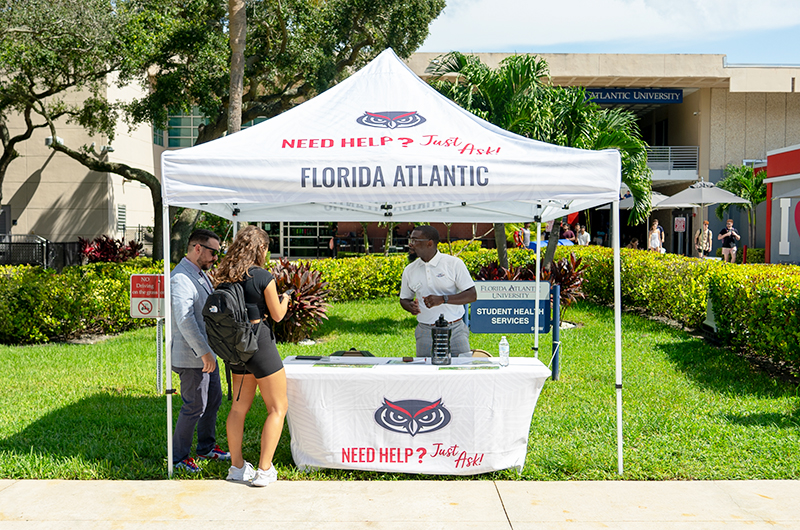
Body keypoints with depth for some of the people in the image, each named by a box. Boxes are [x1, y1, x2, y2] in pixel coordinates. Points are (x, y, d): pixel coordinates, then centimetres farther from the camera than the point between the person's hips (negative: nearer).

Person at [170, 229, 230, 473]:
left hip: (206, 352, 10)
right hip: (191, 355, -10)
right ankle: (179, 457, 11)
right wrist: (204, 352, -28)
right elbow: (184, 320, -28)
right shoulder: (181, 278, -20)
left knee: (213, 400, 18)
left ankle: (207, 448, 32)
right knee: (194, 406, -2)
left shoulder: (200, 274, 12)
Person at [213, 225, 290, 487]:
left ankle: (237, 466, 23)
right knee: (278, 407, 5)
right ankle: (264, 470, 3)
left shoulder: (226, 277, 2)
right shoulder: (263, 277, -16)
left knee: (239, 406, 16)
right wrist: (285, 299, 14)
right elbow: (277, 315, -7)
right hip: (260, 342, -7)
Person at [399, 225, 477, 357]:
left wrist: (442, 299, -20)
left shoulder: (454, 264, -3)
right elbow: (404, 299, 19)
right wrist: (410, 306, -6)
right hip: (426, 332, 3)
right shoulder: (409, 270, 8)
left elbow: (472, 295, -7)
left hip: (455, 330, -2)